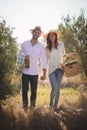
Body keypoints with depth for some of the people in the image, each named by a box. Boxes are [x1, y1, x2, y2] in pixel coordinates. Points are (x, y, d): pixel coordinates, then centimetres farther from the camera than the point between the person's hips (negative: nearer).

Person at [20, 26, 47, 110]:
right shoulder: (24, 44, 4)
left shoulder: (41, 47, 1)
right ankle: (25, 106, 16)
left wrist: (44, 74, -2)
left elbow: (43, 61, 2)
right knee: (24, 90, 3)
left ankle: (32, 106, 20)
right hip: (25, 71, 0)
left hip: (35, 72, 0)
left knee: (33, 91, 6)